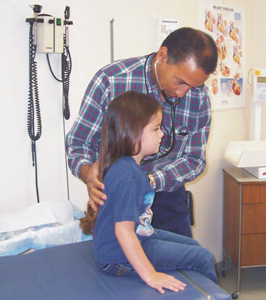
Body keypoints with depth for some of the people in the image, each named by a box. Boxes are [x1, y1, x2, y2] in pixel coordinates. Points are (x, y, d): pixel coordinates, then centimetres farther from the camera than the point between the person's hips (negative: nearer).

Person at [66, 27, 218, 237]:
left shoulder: (199, 95, -11)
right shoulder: (110, 81, -20)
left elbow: (194, 160, -8)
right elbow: (78, 142, -12)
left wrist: (149, 181, -25)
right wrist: (88, 173, -34)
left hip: (168, 195, 3)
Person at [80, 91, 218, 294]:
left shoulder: (125, 164, 0)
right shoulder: (128, 175, -31)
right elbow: (123, 231, -33)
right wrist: (150, 275, -31)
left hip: (140, 236, 11)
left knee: (192, 245, 21)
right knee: (203, 258, -5)